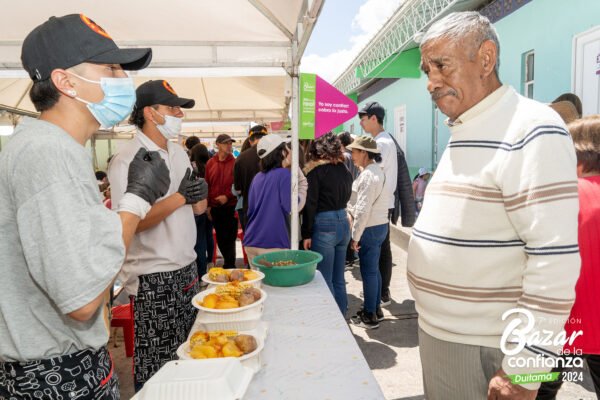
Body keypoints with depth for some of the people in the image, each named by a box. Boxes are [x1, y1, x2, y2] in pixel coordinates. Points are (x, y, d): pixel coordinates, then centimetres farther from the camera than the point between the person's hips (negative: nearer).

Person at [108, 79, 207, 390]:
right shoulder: (127, 160, -14)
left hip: (186, 266, 7)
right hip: (153, 276, -7)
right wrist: (179, 198, -22)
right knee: (156, 362, 5)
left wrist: (197, 194, -5)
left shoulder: (178, 152, 10)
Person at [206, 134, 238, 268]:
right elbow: (206, 185, 5)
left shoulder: (235, 163, -4)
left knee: (230, 238, 0)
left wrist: (227, 196, -16)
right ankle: (229, 263, 28)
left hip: (230, 207, -3)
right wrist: (207, 206, 3)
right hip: (215, 207, 3)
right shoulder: (210, 163, 4)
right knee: (220, 238, 11)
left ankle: (229, 265, 13)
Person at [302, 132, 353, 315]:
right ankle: (341, 316, 28)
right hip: (343, 221, 7)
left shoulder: (314, 170, -11)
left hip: (323, 225, -7)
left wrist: (306, 233, -10)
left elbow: (310, 204, -13)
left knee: (325, 279, 4)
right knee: (339, 278, 17)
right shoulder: (344, 169, 7)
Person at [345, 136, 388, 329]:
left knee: (368, 272, 0)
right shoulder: (375, 170, 12)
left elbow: (363, 210, -23)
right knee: (374, 270, 17)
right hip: (379, 226, 10)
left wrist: (355, 236, -17)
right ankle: (375, 309, 30)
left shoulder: (368, 175, -20)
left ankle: (369, 316, 11)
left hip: (370, 228, -10)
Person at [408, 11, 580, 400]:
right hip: (439, 334, 8)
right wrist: (433, 326, 16)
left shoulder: (531, 131, -17)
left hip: (483, 351, -8)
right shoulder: (462, 134, 9)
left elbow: (555, 260, -22)